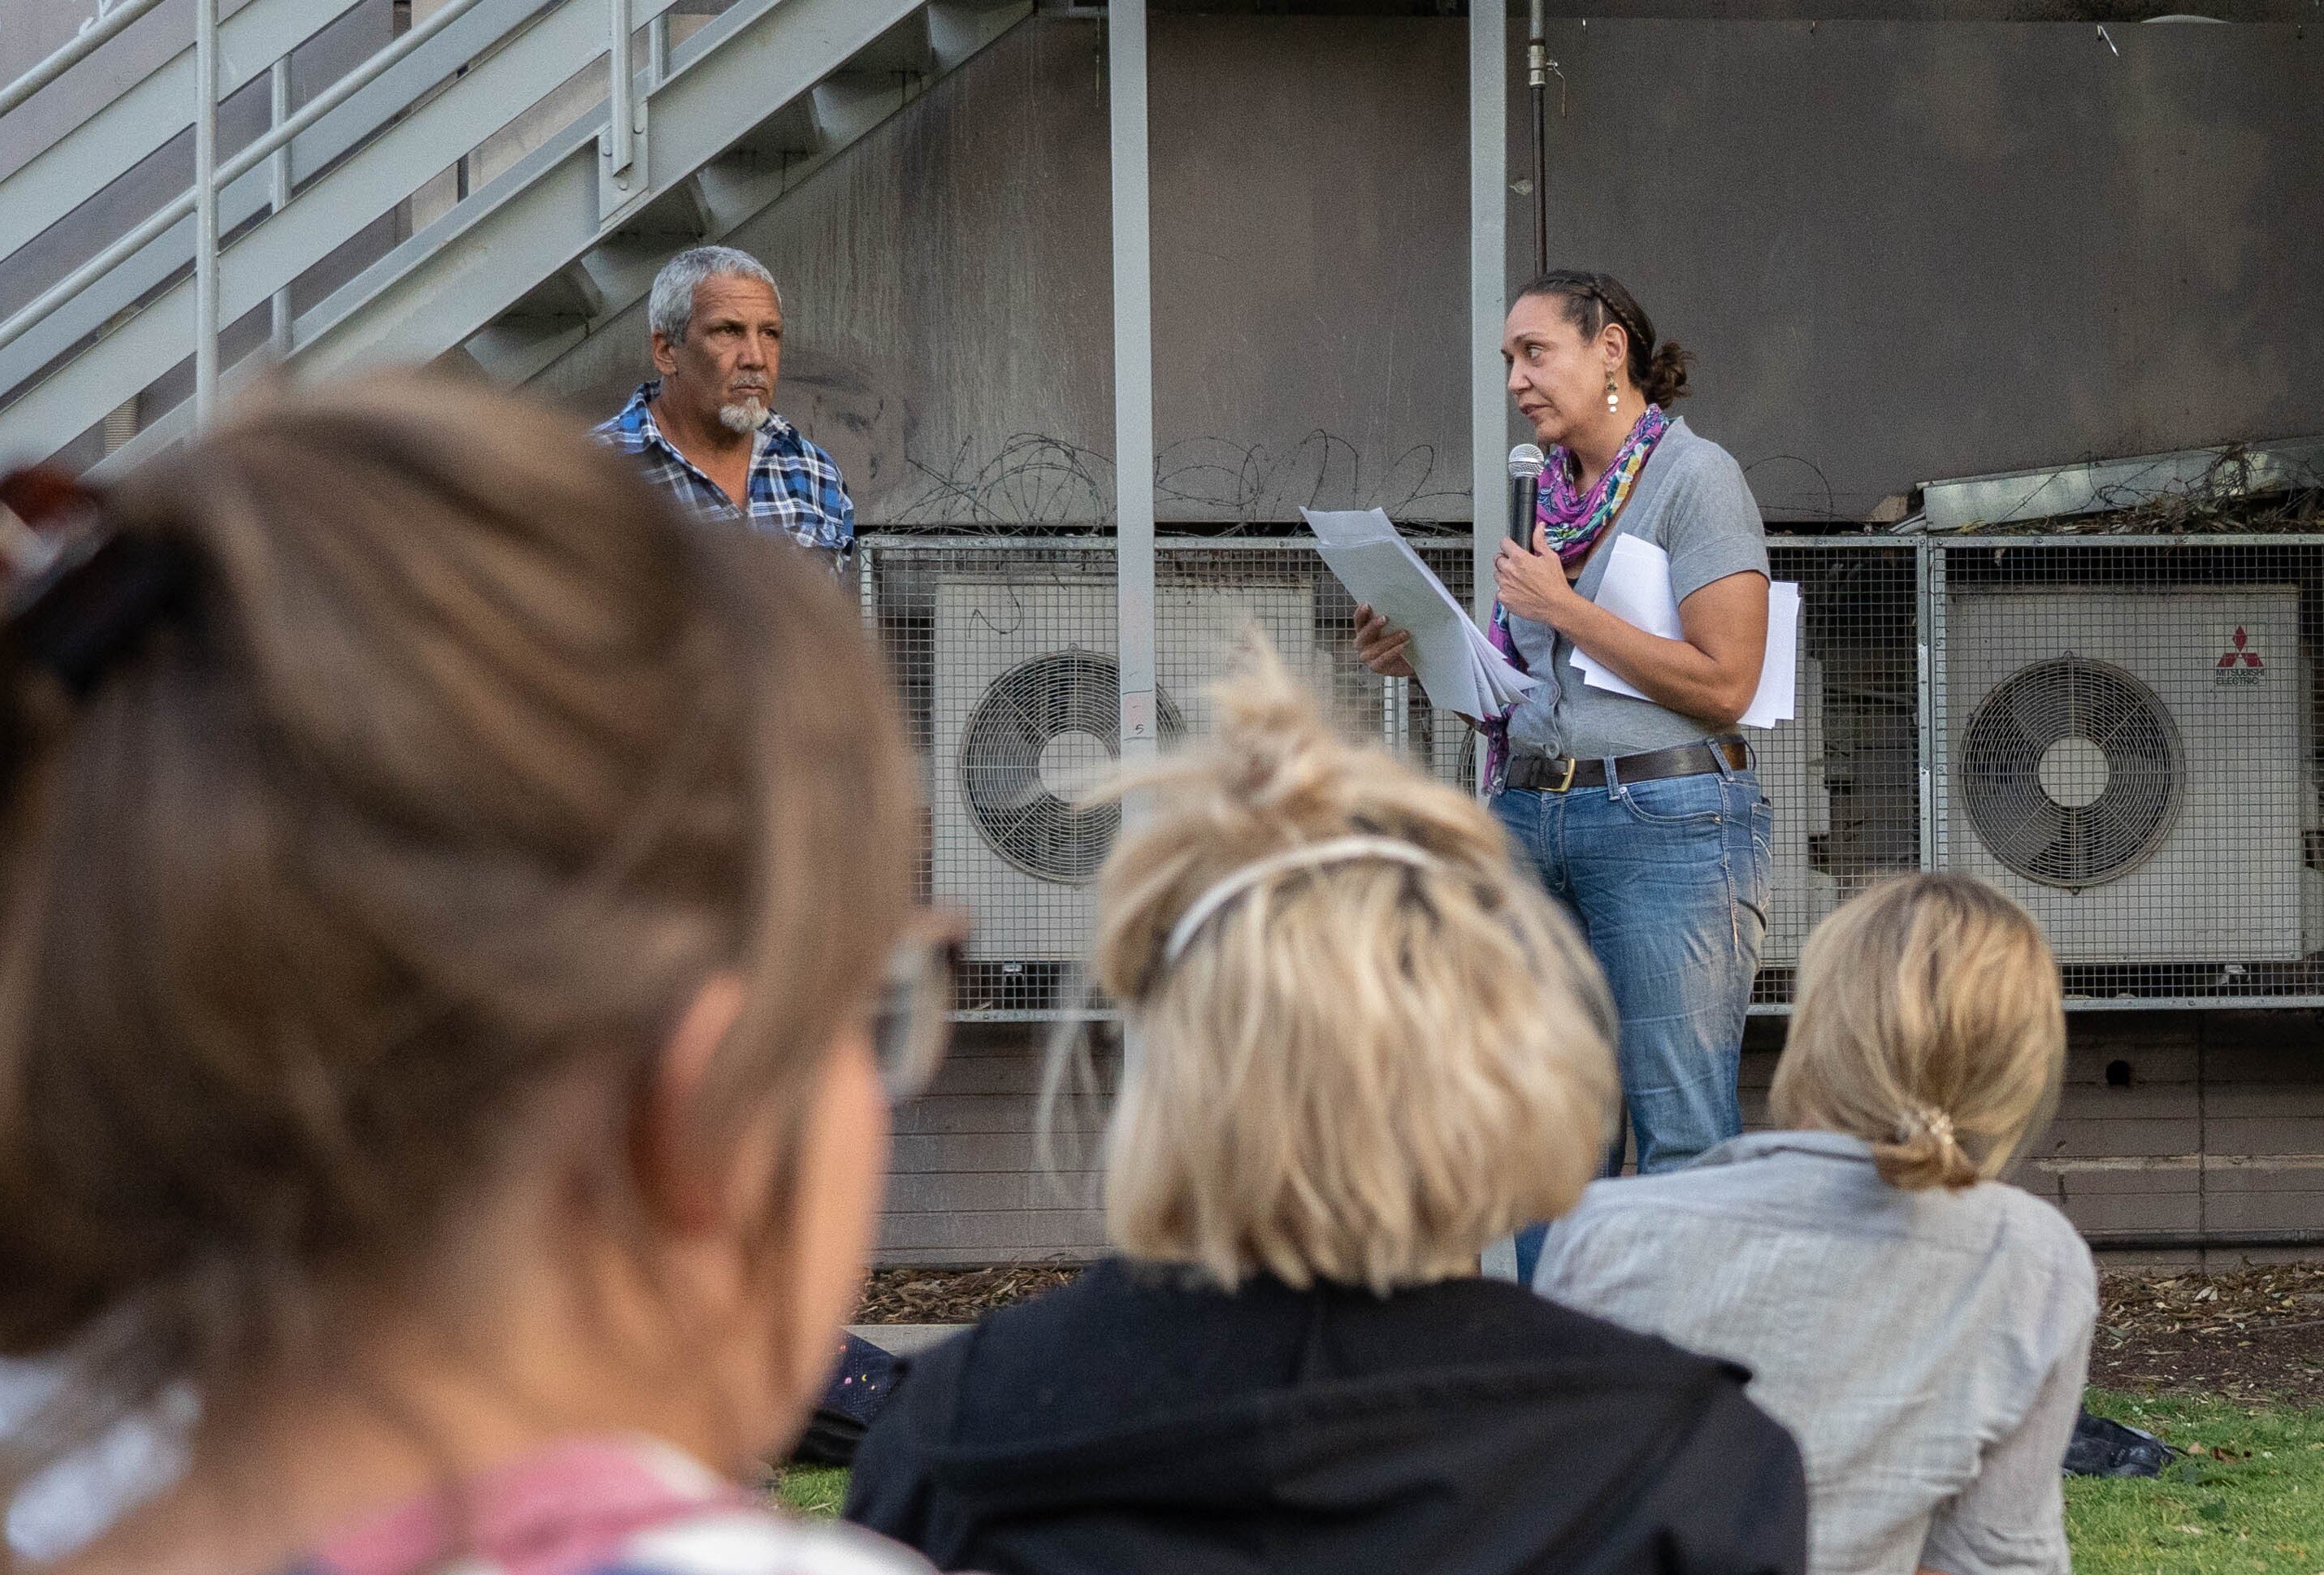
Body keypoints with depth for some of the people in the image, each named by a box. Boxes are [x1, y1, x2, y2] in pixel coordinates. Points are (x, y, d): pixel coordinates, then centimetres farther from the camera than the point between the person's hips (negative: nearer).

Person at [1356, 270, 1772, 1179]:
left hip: (1664, 824, -7)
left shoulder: (1695, 476, -5)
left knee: (1683, 1136, -7)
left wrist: (1564, 609, -11)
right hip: (1531, 819, 7)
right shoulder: (1551, 494, 17)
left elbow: (1723, 686, -13)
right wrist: (1429, 664, 4)